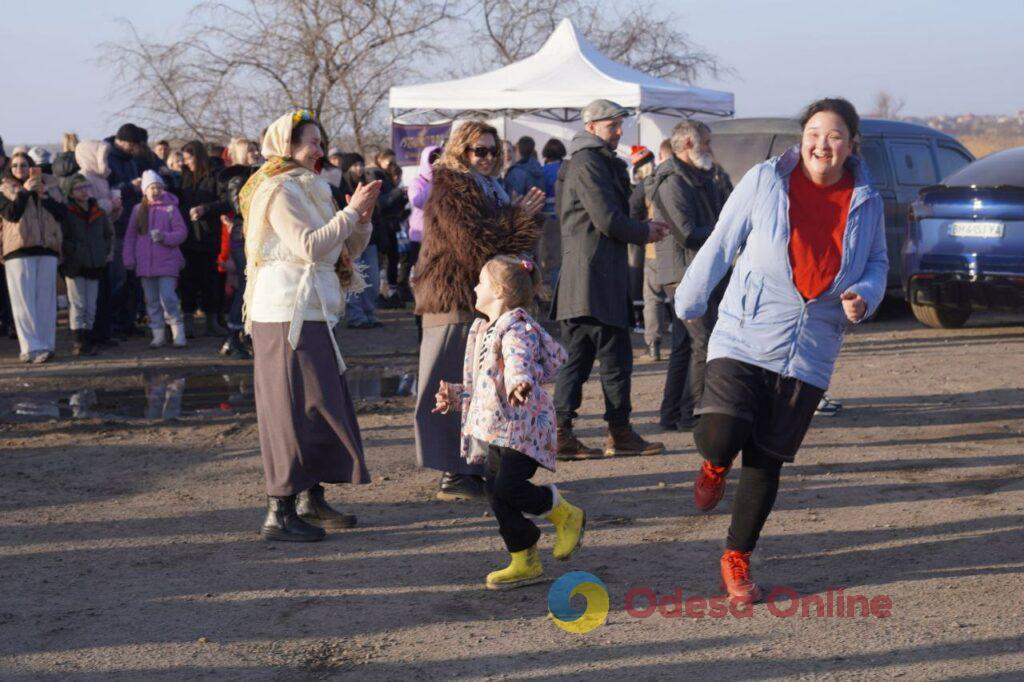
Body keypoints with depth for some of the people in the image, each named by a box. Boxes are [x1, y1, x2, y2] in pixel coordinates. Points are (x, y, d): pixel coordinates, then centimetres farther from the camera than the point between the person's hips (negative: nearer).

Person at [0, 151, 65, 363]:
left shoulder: (50, 187, 14)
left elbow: (62, 213, 3)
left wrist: (44, 195, -8)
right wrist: (25, 192, -10)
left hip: (47, 250, 2)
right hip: (19, 250, -2)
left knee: (46, 300, 0)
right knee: (25, 301, -6)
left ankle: (47, 345, 4)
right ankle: (31, 348, -8)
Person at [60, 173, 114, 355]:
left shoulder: (99, 212, 9)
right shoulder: (66, 213, -6)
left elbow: (109, 233, 22)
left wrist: (108, 251, 12)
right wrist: (70, 252, -15)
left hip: (95, 265, 5)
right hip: (74, 266, -5)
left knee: (91, 307, 7)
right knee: (77, 305, -4)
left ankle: (87, 342, 14)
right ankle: (77, 342, -1)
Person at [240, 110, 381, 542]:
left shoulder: (307, 188, 20)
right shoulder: (279, 190, -11)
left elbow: (346, 250, 18)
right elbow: (310, 246, -22)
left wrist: (361, 217, 1)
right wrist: (352, 211, -17)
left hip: (311, 312, 10)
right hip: (288, 315, -10)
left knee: (324, 404, 13)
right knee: (294, 409, -9)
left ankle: (311, 499, 21)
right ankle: (279, 512, -7)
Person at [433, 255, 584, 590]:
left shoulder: (517, 328, -12)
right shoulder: (481, 330, 19)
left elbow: (519, 359, -35)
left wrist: (520, 380, -54)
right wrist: (455, 396, 30)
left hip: (521, 425, -10)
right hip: (492, 428, 10)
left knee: (509, 486, -20)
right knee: (496, 493, 6)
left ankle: (567, 515, 6)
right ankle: (525, 562, 16)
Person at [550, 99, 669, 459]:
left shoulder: (585, 163, 22)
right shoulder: (588, 164, -11)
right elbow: (608, 220, -18)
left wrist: (642, 227, 11)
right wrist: (644, 232, -2)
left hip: (578, 280, 10)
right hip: (596, 277, -10)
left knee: (576, 357, 8)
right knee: (615, 356, -2)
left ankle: (562, 433, 6)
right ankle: (619, 434, 5)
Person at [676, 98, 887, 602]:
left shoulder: (865, 202, 2)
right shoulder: (764, 181, -5)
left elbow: (877, 264, 13)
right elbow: (721, 245, 2)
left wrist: (863, 297, -9)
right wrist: (689, 302, 10)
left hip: (809, 354, 2)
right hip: (744, 337, -2)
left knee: (766, 463, 7)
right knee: (720, 437, -21)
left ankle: (737, 560, 24)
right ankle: (716, 467, 18)